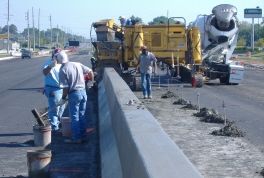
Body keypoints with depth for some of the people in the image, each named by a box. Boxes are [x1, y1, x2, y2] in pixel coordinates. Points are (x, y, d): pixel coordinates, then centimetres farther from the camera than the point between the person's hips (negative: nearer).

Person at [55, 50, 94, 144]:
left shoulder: (63, 70, -11)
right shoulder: (77, 64, 4)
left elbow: (65, 87, -13)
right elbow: (90, 71, 8)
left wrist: (63, 98, 0)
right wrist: (91, 81, 26)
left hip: (74, 94, -6)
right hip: (83, 91, 6)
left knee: (74, 117, 3)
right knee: (82, 115, 15)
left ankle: (76, 138, 7)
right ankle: (82, 136, 21)